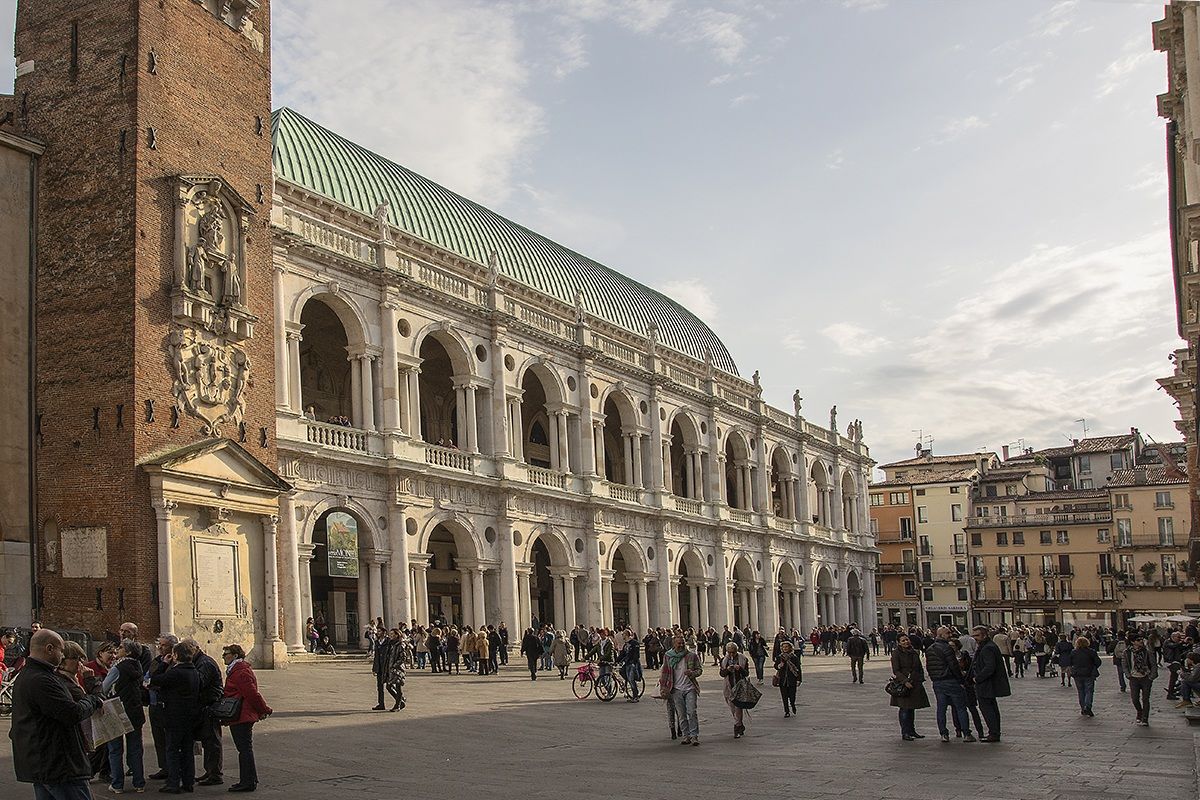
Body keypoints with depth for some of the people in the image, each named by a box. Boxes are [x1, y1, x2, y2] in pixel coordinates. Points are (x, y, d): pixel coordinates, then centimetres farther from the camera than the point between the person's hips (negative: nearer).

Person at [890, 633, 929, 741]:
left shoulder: (914, 652, 12)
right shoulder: (896, 653, -6)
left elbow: (920, 668, 19)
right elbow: (896, 671, -11)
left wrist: (920, 679, 6)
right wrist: (905, 681, -20)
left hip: (915, 684, 6)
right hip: (902, 684, -6)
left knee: (912, 708, 12)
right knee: (905, 708, -5)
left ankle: (912, 731, 21)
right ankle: (905, 733, 0)